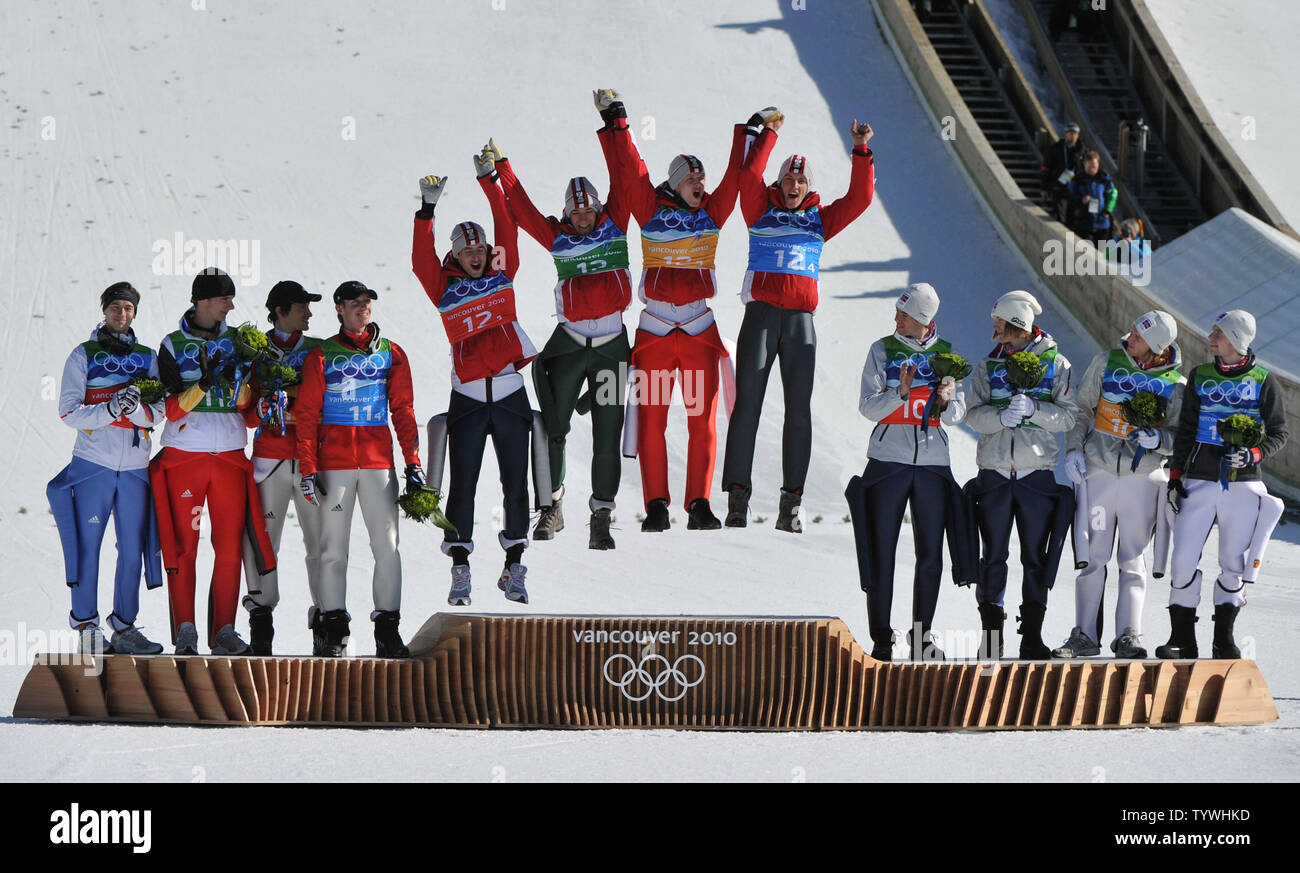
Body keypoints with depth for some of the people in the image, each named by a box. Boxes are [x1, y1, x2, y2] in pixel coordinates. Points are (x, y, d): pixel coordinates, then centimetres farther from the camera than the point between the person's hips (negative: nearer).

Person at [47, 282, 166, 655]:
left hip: (135, 467, 3)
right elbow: (69, 411, -5)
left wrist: (137, 408, -18)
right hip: (92, 464, -3)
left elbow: (159, 412, 3)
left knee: (133, 550, 3)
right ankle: (85, 625, 4)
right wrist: (110, 409, -20)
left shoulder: (147, 358, 12)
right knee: (87, 547, -4)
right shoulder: (83, 356, 4)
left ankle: (125, 627, 11)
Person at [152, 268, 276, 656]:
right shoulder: (173, 345, 1)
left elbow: (246, 402, 7)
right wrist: (204, 382, -22)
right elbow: (173, 409, -7)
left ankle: (223, 631, 3)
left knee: (230, 547, -1)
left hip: (230, 456, 3)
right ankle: (185, 631, 1)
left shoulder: (236, 340, 9)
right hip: (183, 455, -3)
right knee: (183, 546, -3)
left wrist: (236, 380, -13)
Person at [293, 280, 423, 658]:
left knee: (387, 546, -4)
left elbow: (403, 411, 12)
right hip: (334, 464, -1)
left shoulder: (391, 354, 12)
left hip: (379, 462, 1)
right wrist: (307, 469, -5)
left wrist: (413, 463, 4)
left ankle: (387, 626, -1)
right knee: (334, 548, -1)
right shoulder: (321, 357, 7)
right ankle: (335, 629, 2)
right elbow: (307, 415, 4)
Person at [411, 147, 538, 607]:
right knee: (462, 485, -1)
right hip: (468, 399, -1)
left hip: (510, 395, 1)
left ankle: (514, 568, 11)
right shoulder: (445, 286, 5)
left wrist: (490, 181, -2)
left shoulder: (502, 273, 9)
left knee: (515, 483, 3)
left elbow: (507, 229, 3)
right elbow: (421, 260, -9)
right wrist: (427, 210, -15)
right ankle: (460, 569, 3)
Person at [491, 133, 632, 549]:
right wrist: (499, 168, -3)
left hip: (611, 343, -1)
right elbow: (518, 208, 3)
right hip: (568, 343, 1)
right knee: (552, 428, 2)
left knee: (607, 436, 0)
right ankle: (552, 504, 17)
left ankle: (602, 515, 5)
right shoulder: (556, 236, 5)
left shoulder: (614, 224, 4)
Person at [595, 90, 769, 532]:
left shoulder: (712, 212, 7)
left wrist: (754, 131, 12)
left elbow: (738, 174, 11)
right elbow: (629, 170, 0)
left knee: (703, 421, -2)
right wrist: (616, 123, -2)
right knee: (651, 420, -2)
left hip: (700, 331, 2)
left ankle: (699, 505, 1)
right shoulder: (650, 210, 1)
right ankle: (656, 506, 2)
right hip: (654, 330, -2)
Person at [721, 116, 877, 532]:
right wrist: (768, 134, -7)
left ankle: (791, 505, 0)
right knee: (747, 404, -7)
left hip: (801, 319, 2)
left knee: (799, 409, -1)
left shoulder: (820, 219, 16)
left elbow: (860, 198, 7)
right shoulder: (761, 210, 10)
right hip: (760, 314, -2)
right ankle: (737, 500, -8)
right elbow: (749, 175, -5)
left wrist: (861, 152, -1)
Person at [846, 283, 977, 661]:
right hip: (888, 461, -1)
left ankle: (922, 635, 11)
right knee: (881, 553, -3)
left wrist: (947, 401, -18)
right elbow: (867, 406, -5)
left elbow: (956, 414, 4)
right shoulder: (883, 350, 3)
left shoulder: (946, 353, 7)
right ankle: (881, 637, 3)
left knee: (931, 555, 1)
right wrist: (900, 393, -22)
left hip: (933, 463, 1)